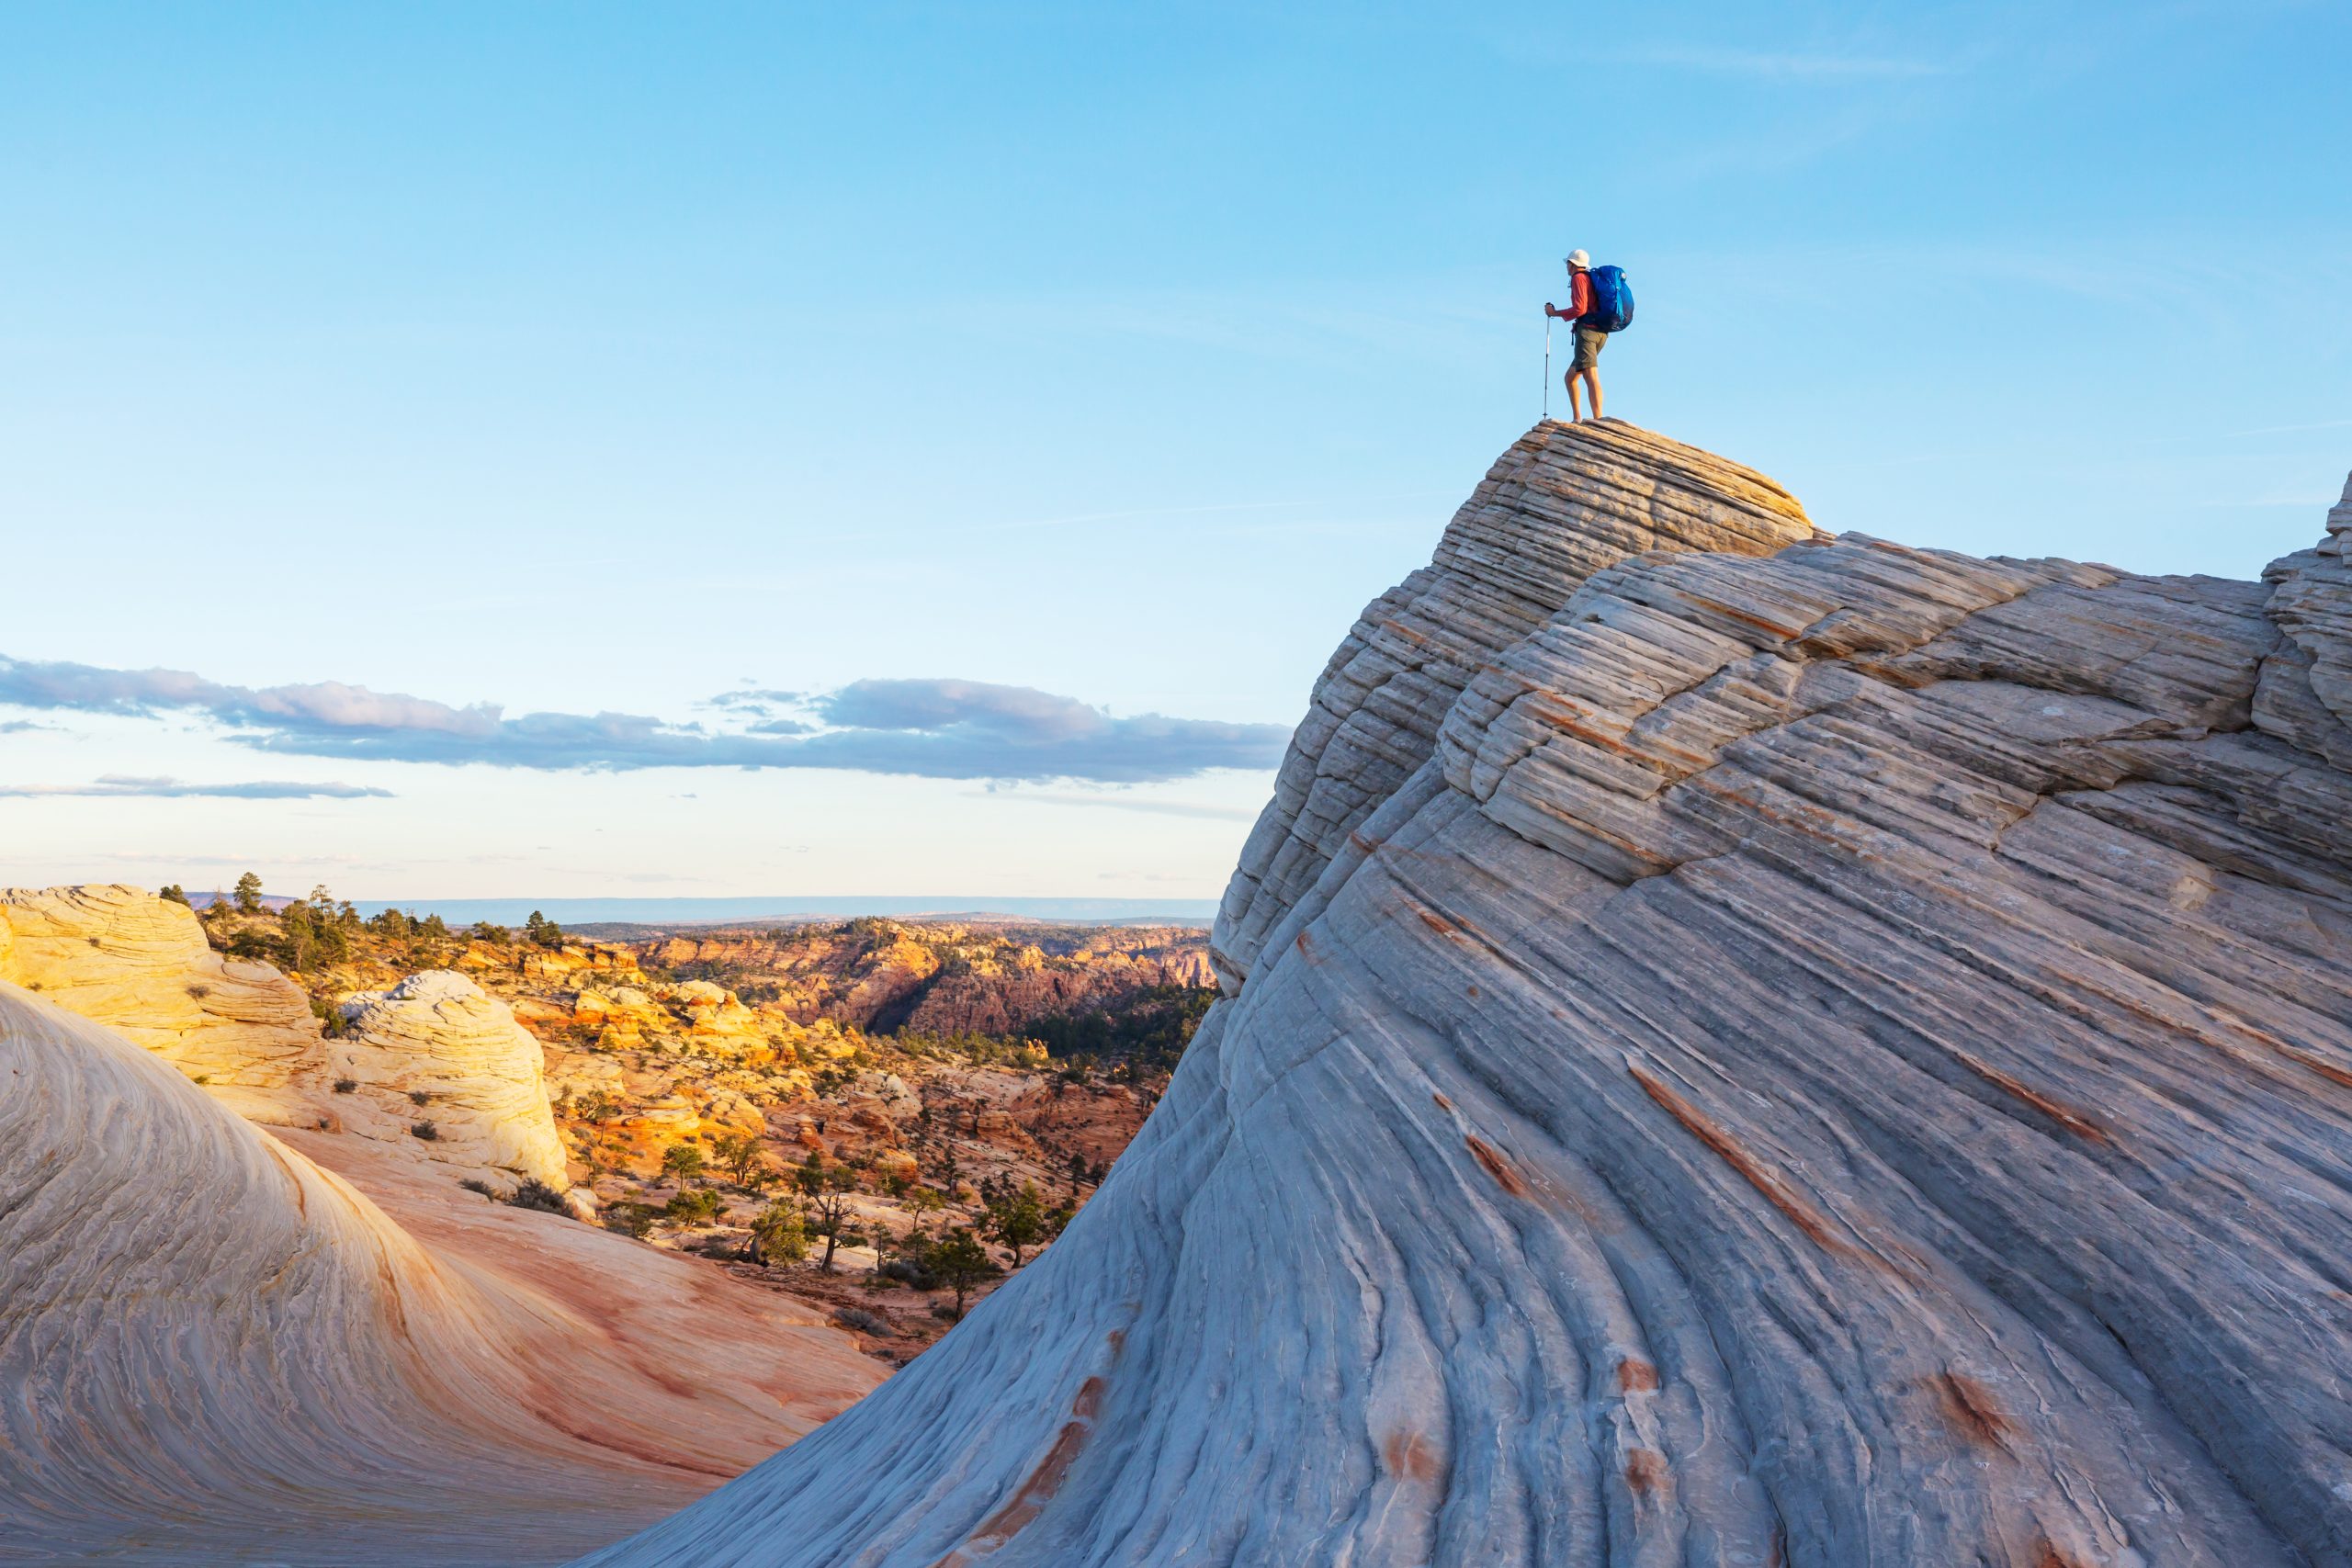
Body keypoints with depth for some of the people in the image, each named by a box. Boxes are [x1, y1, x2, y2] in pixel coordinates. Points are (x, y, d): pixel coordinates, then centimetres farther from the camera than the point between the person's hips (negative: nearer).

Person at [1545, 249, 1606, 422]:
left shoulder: (1578, 278, -1)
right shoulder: (1593, 279, 27)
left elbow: (1580, 309, -12)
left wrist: (1555, 313, -1)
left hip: (1587, 329, -10)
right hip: (1600, 332, 10)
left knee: (1590, 376, -22)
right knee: (1570, 378, 15)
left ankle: (1598, 420, -36)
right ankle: (1576, 419, 7)